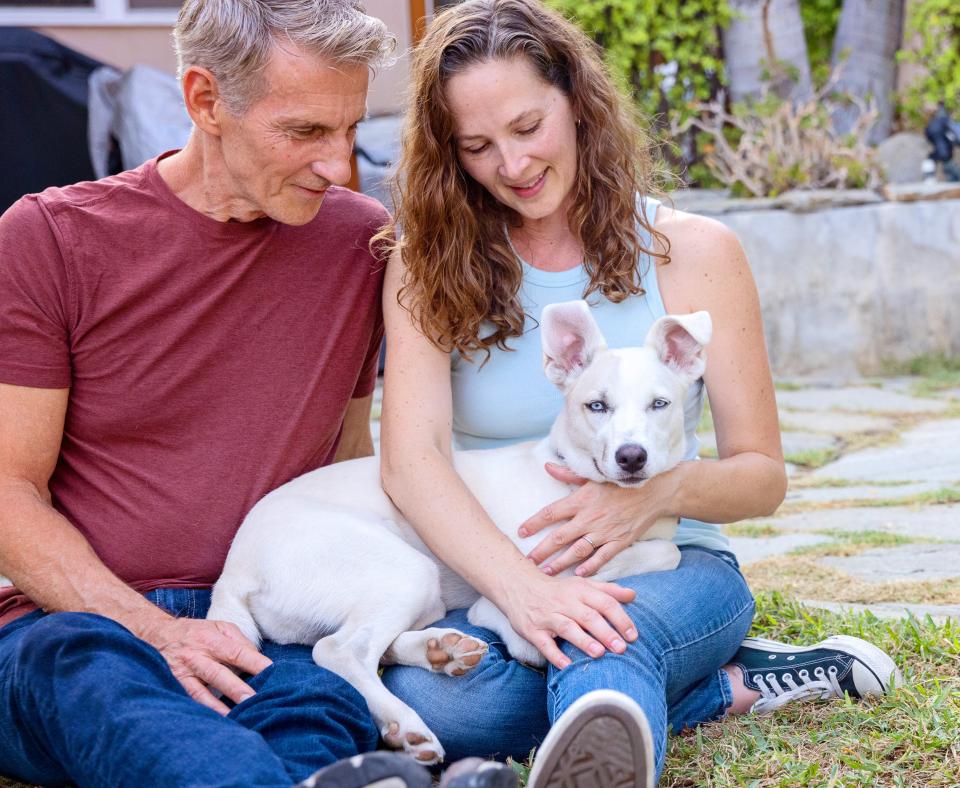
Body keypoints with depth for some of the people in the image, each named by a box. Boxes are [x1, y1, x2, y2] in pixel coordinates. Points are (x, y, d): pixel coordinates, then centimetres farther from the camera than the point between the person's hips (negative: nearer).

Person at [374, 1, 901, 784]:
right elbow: (410, 457, -15)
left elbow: (762, 473, 4)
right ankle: (732, 683, -18)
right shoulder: (429, 266, 1)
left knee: (606, 643, -37)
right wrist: (521, 586, -34)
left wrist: (665, 491, -21)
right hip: (488, 578, 1)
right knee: (428, 698, -33)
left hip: (672, 566, -1)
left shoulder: (694, 251, 1)